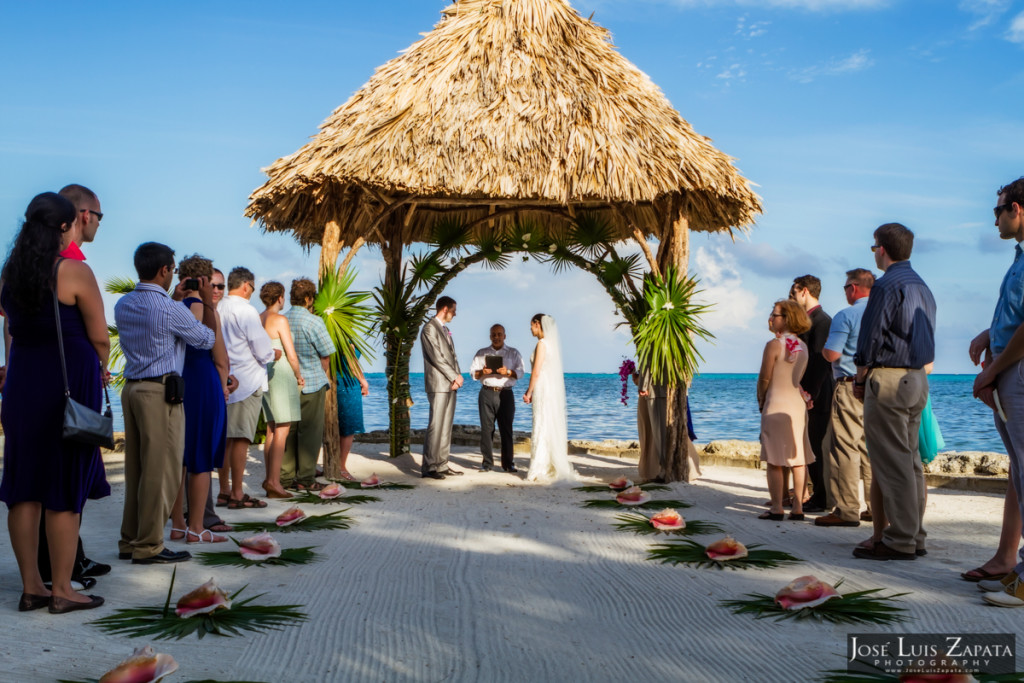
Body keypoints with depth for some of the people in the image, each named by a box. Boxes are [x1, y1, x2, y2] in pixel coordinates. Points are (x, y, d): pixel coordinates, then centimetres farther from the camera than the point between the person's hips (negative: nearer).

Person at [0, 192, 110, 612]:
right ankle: (61, 589, 8)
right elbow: (99, 337, -9)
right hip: (69, 383, -6)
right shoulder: (74, 271, -11)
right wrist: (101, 369, 10)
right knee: (65, 488, 1)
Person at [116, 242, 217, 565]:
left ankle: (130, 541, 21)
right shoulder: (169, 309, -14)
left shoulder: (123, 305, 9)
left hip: (131, 388, 8)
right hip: (160, 392, -8)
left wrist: (174, 298, 32)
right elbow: (207, 339, 0)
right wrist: (207, 303, 12)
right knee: (160, 471, -2)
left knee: (135, 468, 14)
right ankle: (148, 546, 3)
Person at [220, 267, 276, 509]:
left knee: (226, 438, 12)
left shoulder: (217, 309, 7)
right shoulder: (246, 311, -12)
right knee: (241, 439, -3)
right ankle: (237, 495, 1)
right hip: (247, 382, -7)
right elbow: (263, 351, -12)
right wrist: (273, 354, 10)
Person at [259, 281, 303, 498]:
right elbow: (291, 355, -13)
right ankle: (274, 480, -10)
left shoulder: (258, 320, 10)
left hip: (265, 375, 8)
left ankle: (270, 478, 15)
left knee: (271, 429, 13)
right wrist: (299, 375, 2)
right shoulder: (280, 320, -11)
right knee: (282, 430, -6)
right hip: (282, 374, -8)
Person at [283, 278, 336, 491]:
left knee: (288, 430, 12)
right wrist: (323, 376, 9)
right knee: (310, 431, 2)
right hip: (311, 383, -5)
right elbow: (326, 355, -8)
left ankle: (286, 477, 17)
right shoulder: (313, 322, -13)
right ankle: (305, 479, 4)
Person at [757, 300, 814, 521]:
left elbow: (764, 378, -8)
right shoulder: (803, 347, 8)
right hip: (798, 404, 6)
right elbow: (799, 377, 12)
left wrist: (761, 400, 7)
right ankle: (797, 508, 9)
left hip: (776, 406, -6)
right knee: (799, 459, 7)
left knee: (775, 461, -1)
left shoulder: (774, 345, -11)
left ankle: (776, 508, 1)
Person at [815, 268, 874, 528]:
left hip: (850, 386, -7)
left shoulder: (845, 316, -10)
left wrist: (823, 346, 5)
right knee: (871, 448, 13)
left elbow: (832, 354, -16)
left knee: (845, 448, -4)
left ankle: (847, 510, -4)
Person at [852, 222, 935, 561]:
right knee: (911, 460, 12)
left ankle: (899, 542, -4)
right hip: (918, 379, 9)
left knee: (891, 463, -7)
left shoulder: (887, 285, -12)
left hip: (889, 378, -9)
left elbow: (871, 338, -14)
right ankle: (915, 536, 17)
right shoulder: (922, 286, 17)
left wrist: (860, 380, -3)